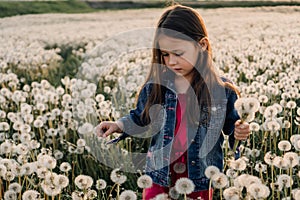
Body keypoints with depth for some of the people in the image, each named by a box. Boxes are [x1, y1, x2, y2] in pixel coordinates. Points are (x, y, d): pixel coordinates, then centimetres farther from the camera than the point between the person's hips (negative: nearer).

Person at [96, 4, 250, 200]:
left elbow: (231, 124, 5)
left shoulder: (223, 90, -9)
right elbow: (140, 119, 11)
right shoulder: (155, 87, -4)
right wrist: (118, 125, -4)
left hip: (200, 181, -1)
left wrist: (239, 132, -16)